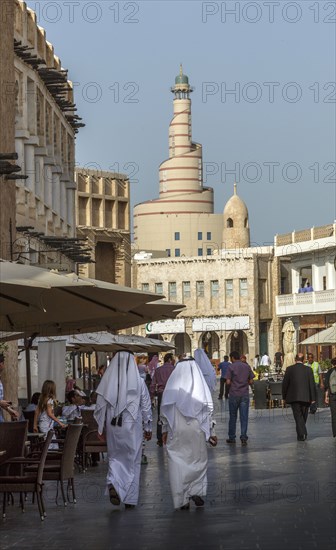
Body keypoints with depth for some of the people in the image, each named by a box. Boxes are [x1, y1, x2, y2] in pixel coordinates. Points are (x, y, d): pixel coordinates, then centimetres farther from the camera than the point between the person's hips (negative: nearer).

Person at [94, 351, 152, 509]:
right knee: (132, 460, 9)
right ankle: (130, 498, 11)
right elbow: (146, 407, 0)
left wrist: (101, 428, 11)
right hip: (132, 426, -1)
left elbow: (100, 406, 2)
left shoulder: (107, 381, -3)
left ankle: (113, 484, -13)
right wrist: (148, 428, 10)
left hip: (113, 426, 1)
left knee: (115, 457, 14)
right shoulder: (139, 382, -5)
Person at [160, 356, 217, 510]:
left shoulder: (172, 384, 1)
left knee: (177, 463, 5)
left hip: (175, 431, 0)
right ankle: (197, 491, 0)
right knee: (198, 460, 15)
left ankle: (182, 500, 3)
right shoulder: (200, 385, 0)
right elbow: (207, 409, 1)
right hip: (196, 429, 0)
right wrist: (211, 433, 7)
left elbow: (164, 409, 4)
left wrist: (165, 430, 15)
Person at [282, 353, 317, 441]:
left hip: (294, 397, -1)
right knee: (303, 416, 15)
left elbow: (285, 383, -1)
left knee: (298, 416, -1)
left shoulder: (289, 369, -3)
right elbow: (312, 384, -2)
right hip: (306, 397, 2)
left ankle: (301, 434, -13)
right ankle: (302, 433, 25)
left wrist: (284, 396, 9)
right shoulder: (308, 369, -1)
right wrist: (313, 397, 3)